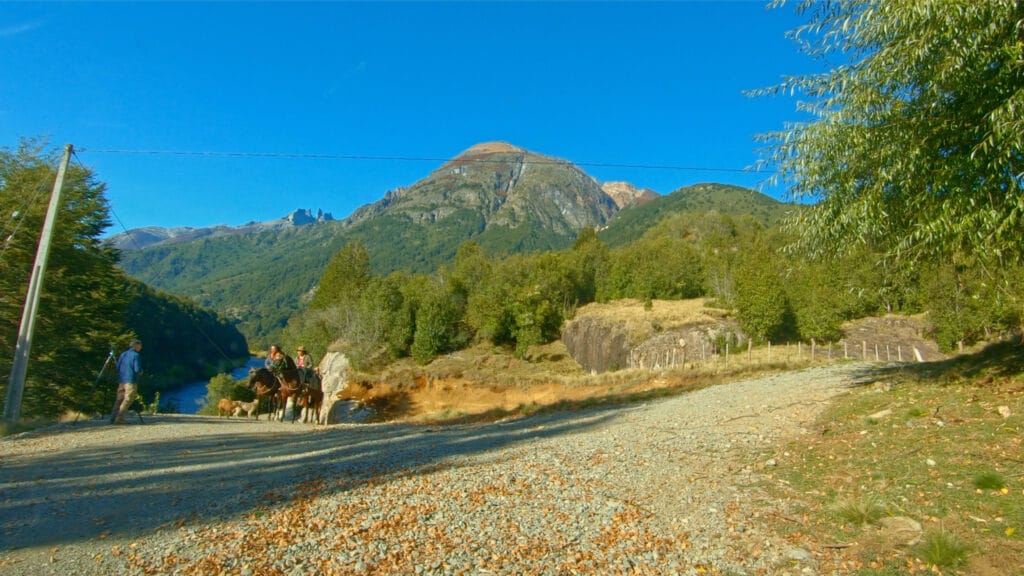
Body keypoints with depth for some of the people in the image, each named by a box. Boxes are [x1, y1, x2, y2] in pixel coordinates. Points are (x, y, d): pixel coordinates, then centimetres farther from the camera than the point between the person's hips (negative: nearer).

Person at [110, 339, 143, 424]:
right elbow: (137, 369, -14)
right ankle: (119, 419, -6)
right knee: (127, 400, -2)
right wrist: (141, 371, 7)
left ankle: (113, 419, 11)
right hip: (131, 381, -7)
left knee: (119, 400, 12)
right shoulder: (136, 355, -10)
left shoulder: (123, 354, 11)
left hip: (121, 380, 7)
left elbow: (117, 368, 14)